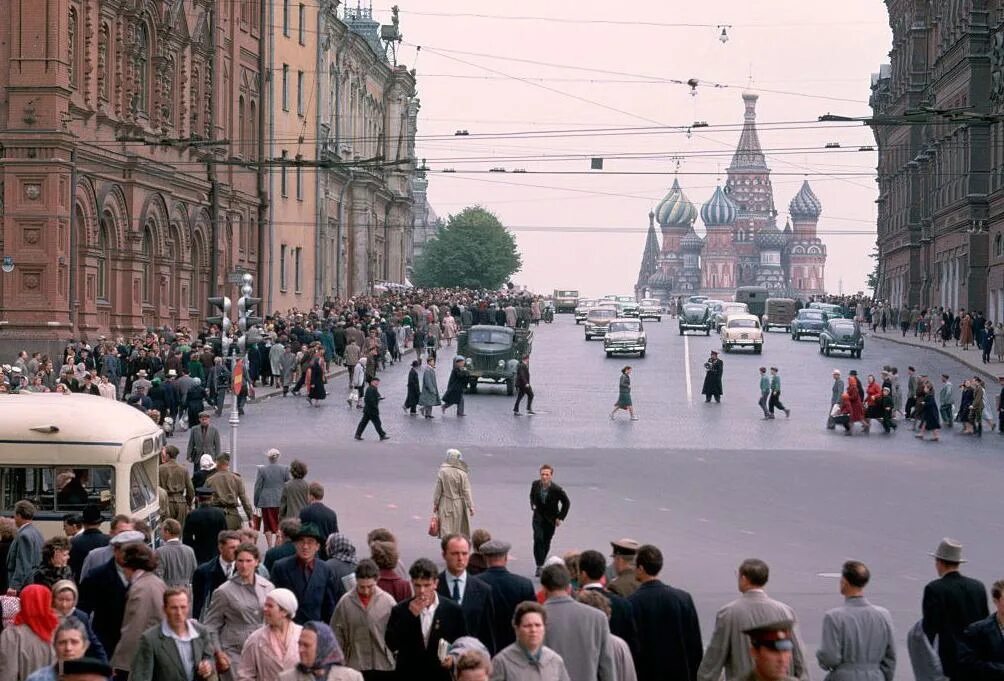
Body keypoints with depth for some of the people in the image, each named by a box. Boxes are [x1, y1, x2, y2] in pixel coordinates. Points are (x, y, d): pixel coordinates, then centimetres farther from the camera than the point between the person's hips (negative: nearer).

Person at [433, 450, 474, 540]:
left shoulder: (442, 472, -8)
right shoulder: (462, 474, -11)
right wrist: (471, 506, -1)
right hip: (459, 505, 0)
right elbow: (466, 492, -8)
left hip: (445, 506, 0)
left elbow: (438, 490, -3)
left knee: (446, 529, 2)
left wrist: (435, 504, 8)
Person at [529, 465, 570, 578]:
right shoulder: (535, 484, -10)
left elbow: (566, 503, -6)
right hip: (538, 516, 1)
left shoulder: (556, 489, -20)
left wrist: (560, 517, -6)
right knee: (538, 539, -16)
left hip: (551, 519, -1)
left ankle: (541, 563, 29)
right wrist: (533, 505, 2)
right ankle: (539, 566, -14)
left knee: (546, 542, 8)